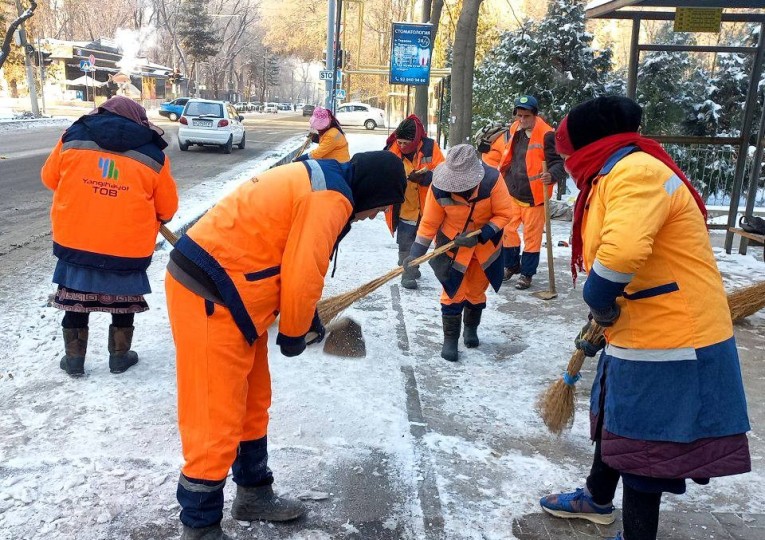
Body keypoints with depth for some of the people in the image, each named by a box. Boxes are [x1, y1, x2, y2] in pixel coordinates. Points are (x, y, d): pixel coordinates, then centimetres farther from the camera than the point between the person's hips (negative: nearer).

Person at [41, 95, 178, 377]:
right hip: (128, 248, -1)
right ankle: (120, 356, 31)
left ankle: (74, 359, 29)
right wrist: (146, 219, 26)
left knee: (76, 302, 18)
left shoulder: (73, 137, 2)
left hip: (75, 242, 2)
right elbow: (167, 208, 4)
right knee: (123, 303, 19)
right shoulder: (152, 154, -1)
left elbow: (50, 177, 13)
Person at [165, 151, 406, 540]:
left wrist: (308, 319, 26)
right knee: (217, 417, -1)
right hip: (210, 297, -11)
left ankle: (253, 494, 35)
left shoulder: (319, 182, 16)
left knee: (252, 403, 20)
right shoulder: (331, 197, -15)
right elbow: (302, 275, -19)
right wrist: (294, 333, -3)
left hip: (224, 290, 11)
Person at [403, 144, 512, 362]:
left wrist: (480, 236, -30)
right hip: (452, 245, -1)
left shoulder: (492, 180, -29)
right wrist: (416, 252, -21)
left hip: (486, 245, 1)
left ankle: (471, 328, 42)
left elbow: (504, 214, -20)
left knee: (476, 291, 16)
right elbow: (429, 223, -15)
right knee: (453, 292, -2)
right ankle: (450, 338, 15)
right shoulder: (439, 189, -26)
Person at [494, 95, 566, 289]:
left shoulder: (546, 135, -15)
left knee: (532, 236, 4)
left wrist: (552, 175, -35)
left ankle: (527, 273, 19)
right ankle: (511, 265, 33)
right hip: (512, 193, 6)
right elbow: (497, 150, 22)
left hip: (533, 195, -6)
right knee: (507, 230, 12)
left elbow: (558, 162, -17)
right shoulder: (513, 132, 4)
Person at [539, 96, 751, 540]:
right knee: (615, 421, 26)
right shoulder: (619, 176, 13)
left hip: (670, 343, -10)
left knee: (641, 443, 4)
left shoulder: (635, 172, -22)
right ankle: (597, 500, 49)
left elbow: (622, 252, -40)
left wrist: (598, 300, -21)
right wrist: (602, 326, 27)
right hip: (643, 334, 11)